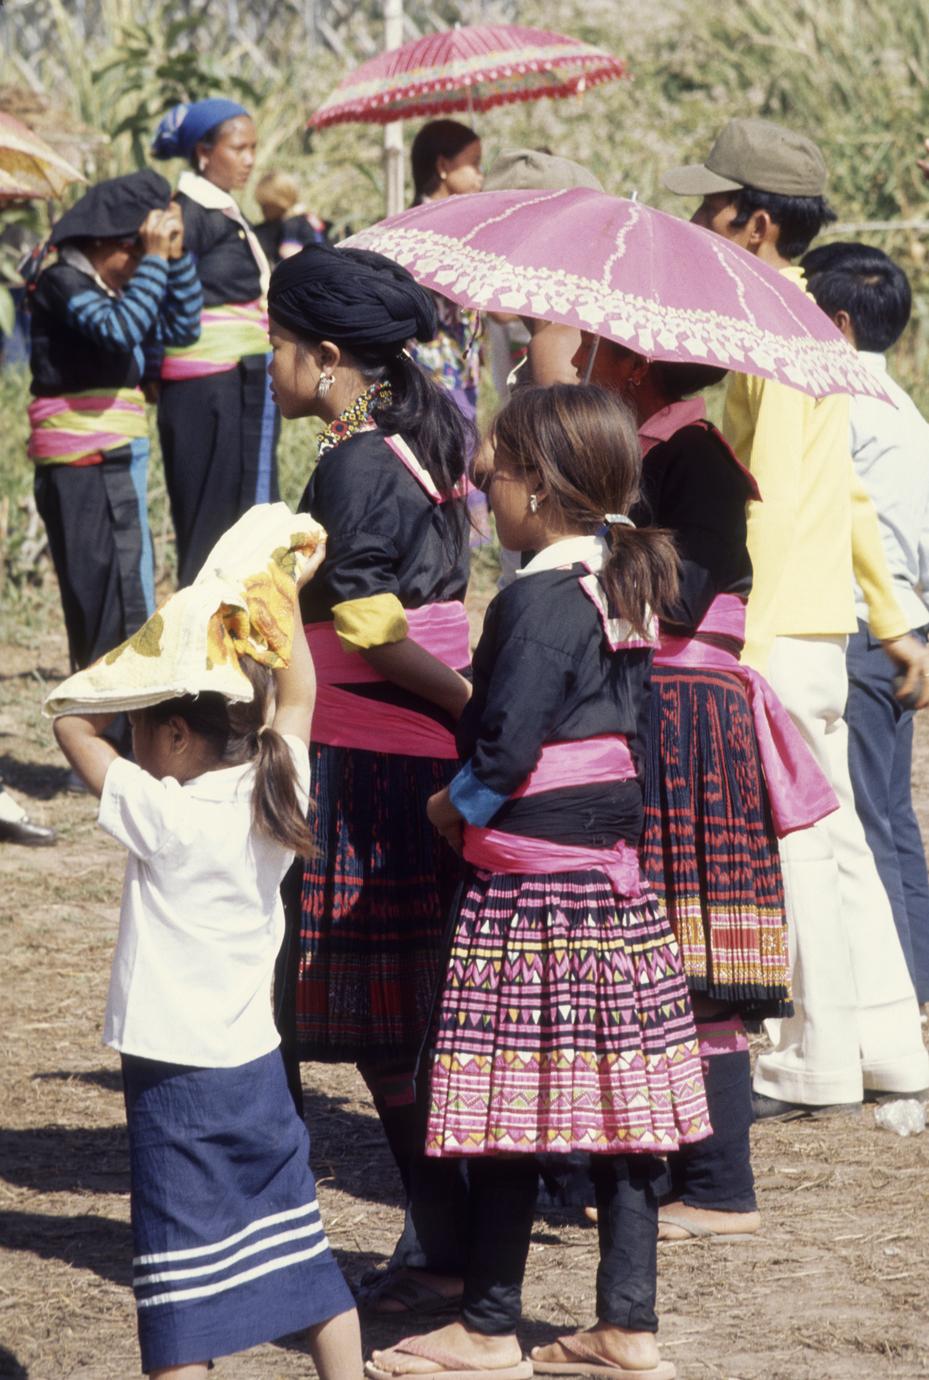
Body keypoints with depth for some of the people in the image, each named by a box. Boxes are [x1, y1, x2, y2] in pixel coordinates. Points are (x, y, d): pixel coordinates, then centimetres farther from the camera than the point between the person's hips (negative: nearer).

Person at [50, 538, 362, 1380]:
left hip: (176, 1079, -6)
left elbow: (75, 725, -10)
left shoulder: (165, 818, -17)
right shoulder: (277, 800, -1)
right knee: (303, 1256, 16)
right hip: (257, 1066, 6)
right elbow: (297, 696, 16)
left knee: (180, 1293, -4)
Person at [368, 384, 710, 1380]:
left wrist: (457, 805, -1)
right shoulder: (623, 589, 10)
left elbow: (506, 748, -19)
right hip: (614, 869, 9)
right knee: (619, 1103, 8)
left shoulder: (537, 599, -16)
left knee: (507, 1104, -2)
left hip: (528, 882, -9)